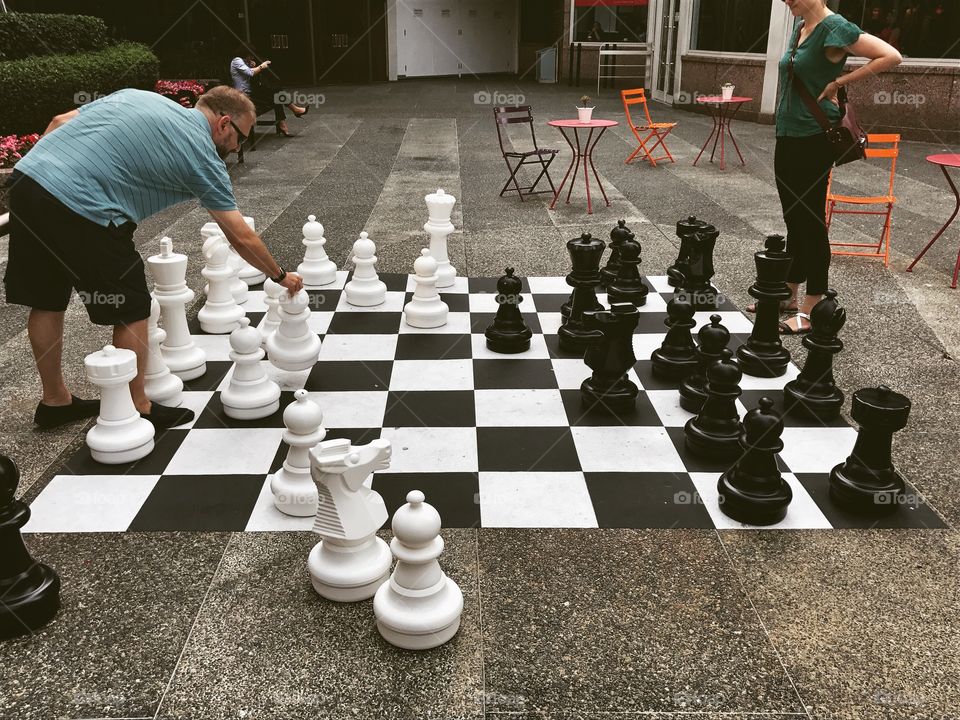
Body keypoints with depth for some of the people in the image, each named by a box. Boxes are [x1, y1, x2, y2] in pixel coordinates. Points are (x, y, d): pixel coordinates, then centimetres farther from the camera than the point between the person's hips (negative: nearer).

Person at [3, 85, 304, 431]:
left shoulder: (136, 95, 20)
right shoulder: (203, 156, 2)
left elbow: (60, 122, 18)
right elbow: (240, 237, 4)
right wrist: (281, 276, 18)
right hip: (77, 208, -8)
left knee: (47, 300, 20)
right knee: (131, 311, 8)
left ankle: (55, 400, 35)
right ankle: (138, 409, 19)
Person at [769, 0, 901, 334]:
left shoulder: (834, 27, -13)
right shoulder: (800, 28, 11)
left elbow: (891, 56, -17)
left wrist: (840, 82, -13)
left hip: (813, 140, -8)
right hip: (787, 136, 8)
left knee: (811, 222, -3)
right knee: (794, 220, 14)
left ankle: (811, 311, 4)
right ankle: (788, 295, 25)